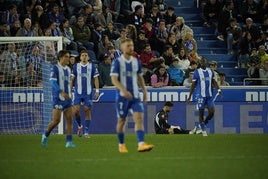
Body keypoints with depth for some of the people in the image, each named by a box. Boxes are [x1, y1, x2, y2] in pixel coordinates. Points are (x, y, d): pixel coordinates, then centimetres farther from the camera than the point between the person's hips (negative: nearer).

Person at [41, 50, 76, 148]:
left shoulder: (68, 69, 15)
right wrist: (61, 92, -30)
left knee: (69, 119, -3)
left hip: (67, 98, 7)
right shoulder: (55, 68, -9)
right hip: (58, 98, -7)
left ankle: (69, 142, -5)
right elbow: (53, 82, -19)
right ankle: (45, 136, 17)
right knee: (56, 120, -7)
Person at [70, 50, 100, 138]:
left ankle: (86, 132, 6)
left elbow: (96, 79, 3)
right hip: (78, 92, 1)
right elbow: (72, 79, 10)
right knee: (76, 111, -9)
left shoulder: (92, 66, 2)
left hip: (88, 93, -1)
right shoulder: (76, 66, 6)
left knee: (87, 111, -1)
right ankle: (80, 126, 18)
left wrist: (97, 91, -5)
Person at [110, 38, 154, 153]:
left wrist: (144, 90, 11)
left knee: (139, 118, -12)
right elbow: (114, 79, -14)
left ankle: (141, 144, -23)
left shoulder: (136, 62, 9)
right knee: (122, 120, 6)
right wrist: (123, 90, -28)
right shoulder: (117, 62, -6)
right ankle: (121, 145, 22)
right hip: (122, 96, -4)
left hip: (135, 96, 4)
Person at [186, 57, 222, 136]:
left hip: (209, 95, 4)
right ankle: (203, 130, 9)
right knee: (201, 113, -3)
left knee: (212, 112, -4)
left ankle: (202, 125, 18)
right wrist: (189, 96, -1)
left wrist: (218, 89, -1)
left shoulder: (210, 71, 10)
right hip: (200, 95, -4)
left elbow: (214, 82, 17)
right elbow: (193, 85, 1)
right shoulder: (197, 72, -1)